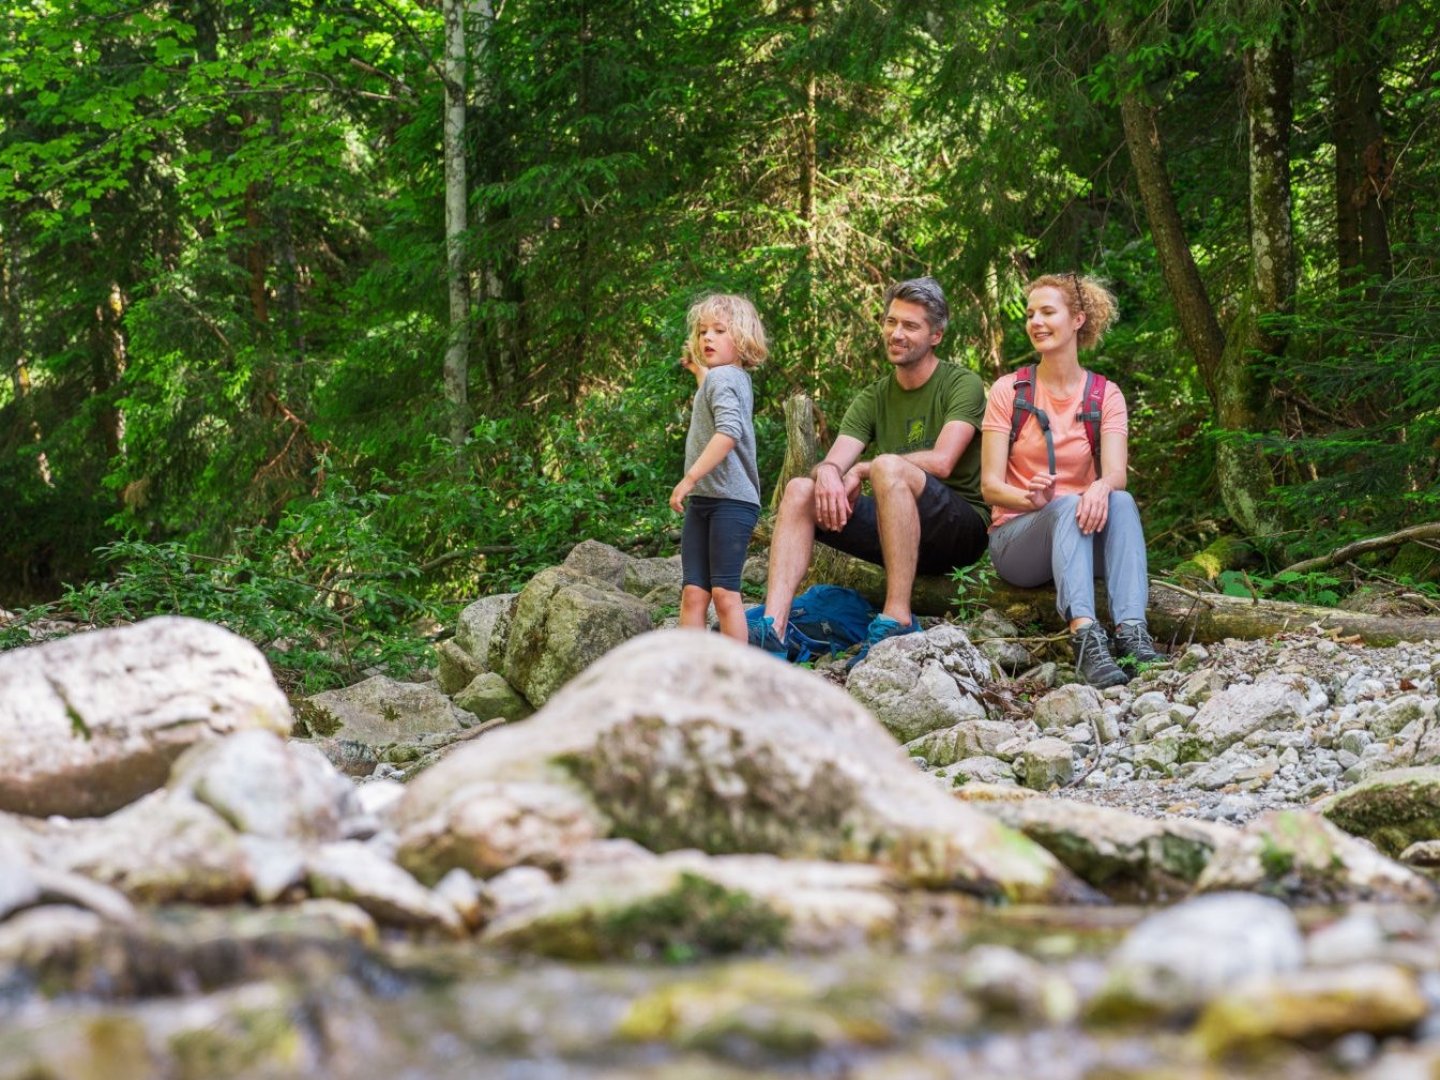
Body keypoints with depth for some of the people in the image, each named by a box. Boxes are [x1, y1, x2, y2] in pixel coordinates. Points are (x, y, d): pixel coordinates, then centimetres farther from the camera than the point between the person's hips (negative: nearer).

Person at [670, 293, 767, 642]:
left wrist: (689, 478, -26)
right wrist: (697, 370, 44)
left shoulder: (722, 377, -10)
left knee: (724, 592, -11)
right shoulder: (736, 379, 20)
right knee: (693, 591, 0)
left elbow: (729, 431, -26)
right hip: (703, 501, 10)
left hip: (731, 499, -10)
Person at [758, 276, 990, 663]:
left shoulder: (962, 385, -3)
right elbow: (834, 460, -1)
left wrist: (862, 470, -14)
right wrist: (827, 472, -26)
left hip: (962, 528, -6)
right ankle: (773, 629, -28)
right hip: (897, 534, 6)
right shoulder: (873, 398, 13)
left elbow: (941, 461, -18)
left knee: (888, 466, -34)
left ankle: (897, 621, -36)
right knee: (800, 491, -12)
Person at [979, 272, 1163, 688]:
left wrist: (1102, 487, -38)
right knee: (1068, 505, -34)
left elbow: (1117, 472, -12)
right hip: (1017, 535, -2)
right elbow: (990, 485, -8)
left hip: (1081, 539, 2)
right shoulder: (1010, 389, 0)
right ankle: (1085, 636, -56)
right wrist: (1031, 498, -31)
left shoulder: (1105, 396, 5)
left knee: (1120, 501, -30)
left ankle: (1132, 630, -47)